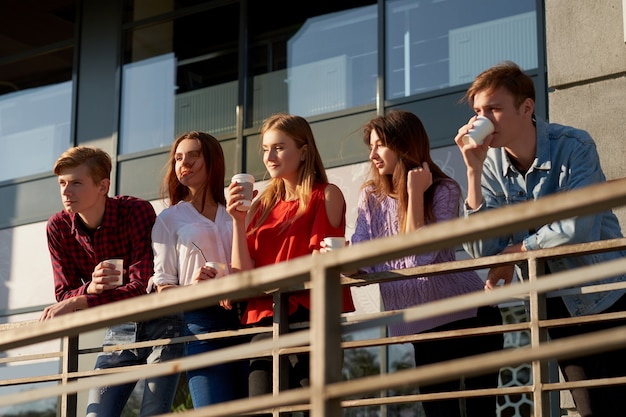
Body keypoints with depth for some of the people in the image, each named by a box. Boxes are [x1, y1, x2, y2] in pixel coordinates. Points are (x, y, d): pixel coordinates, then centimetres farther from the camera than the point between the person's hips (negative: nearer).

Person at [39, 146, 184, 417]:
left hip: (161, 323, -4)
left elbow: (143, 288, -28)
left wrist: (78, 303, -36)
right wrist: (91, 288, -30)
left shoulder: (137, 211, -21)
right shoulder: (58, 228, -7)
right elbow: (64, 295, -6)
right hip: (119, 330, 5)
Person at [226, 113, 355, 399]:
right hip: (264, 320, 5)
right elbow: (244, 274, 8)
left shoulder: (326, 195, 3)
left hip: (308, 318, -5)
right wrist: (238, 220, -1)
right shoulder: (263, 205, 16)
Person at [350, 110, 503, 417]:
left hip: (468, 314, -4)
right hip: (421, 326, 4)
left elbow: (421, 257, -22)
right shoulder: (370, 197, 3)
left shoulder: (443, 191, -11)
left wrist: (414, 193, -19)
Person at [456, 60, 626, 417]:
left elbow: (579, 229, -29)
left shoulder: (574, 147, -18)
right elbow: (483, 251, -12)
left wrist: (516, 251, -16)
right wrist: (473, 171, -18)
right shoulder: (492, 165, -6)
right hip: (559, 307, 4)